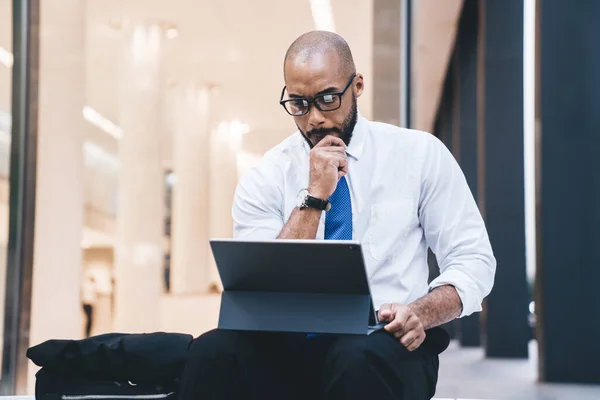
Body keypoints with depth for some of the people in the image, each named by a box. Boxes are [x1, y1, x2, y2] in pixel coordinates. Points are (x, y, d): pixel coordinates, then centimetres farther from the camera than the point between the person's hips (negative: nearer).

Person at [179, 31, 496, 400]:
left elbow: (474, 260, 3)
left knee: (357, 360, -38)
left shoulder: (421, 154, 3)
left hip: (388, 345, -1)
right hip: (293, 345, 2)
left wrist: (420, 313, -17)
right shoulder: (264, 180, 3)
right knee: (214, 351, -30)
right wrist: (314, 196, -16)